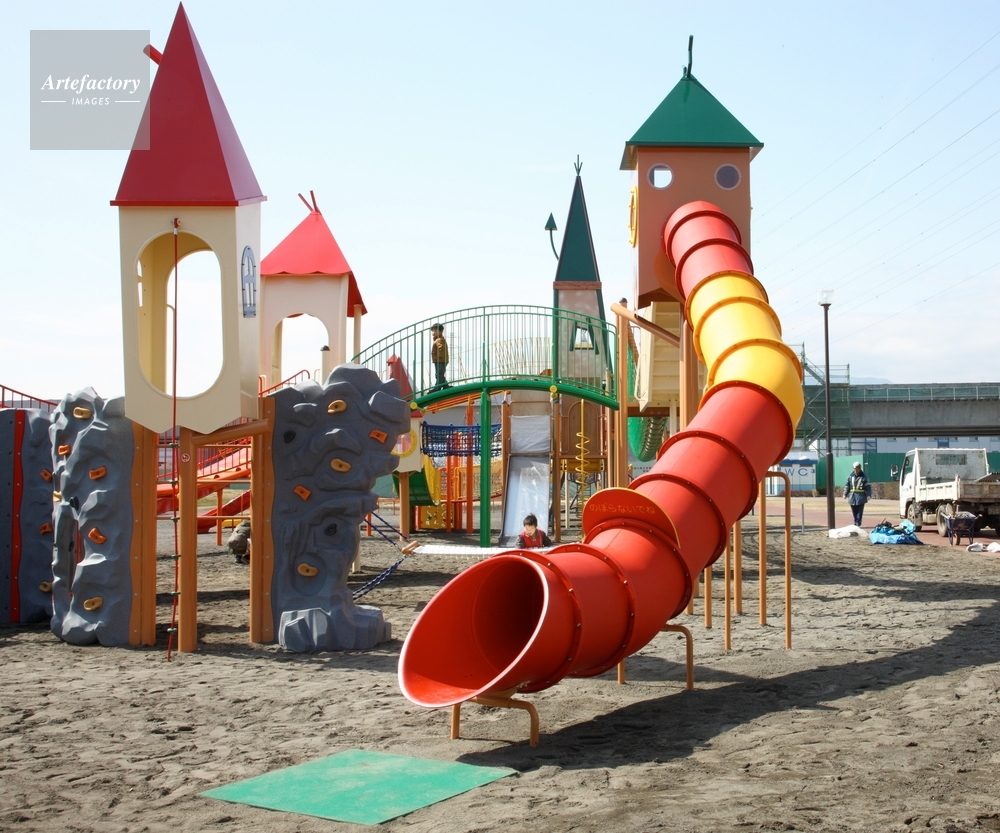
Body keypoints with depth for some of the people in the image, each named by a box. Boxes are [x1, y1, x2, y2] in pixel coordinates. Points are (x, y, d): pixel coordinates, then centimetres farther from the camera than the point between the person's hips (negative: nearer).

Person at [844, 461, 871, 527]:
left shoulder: (863, 477, 0)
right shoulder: (850, 476, 8)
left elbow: (868, 486, -2)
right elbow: (847, 485, 12)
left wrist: (868, 495, -9)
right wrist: (845, 494, 7)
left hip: (861, 496, -3)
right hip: (852, 496, 3)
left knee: (859, 511, -5)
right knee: (854, 511, 9)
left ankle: (858, 522, -5)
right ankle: (855, 522, 18)